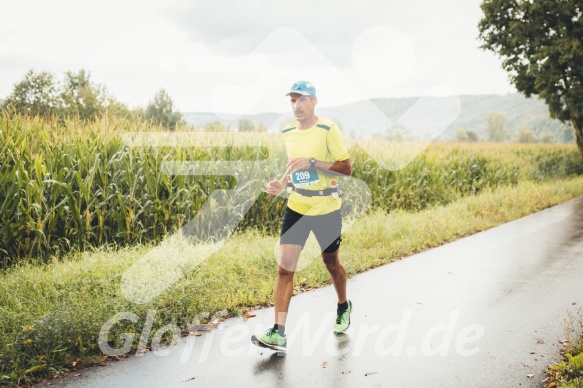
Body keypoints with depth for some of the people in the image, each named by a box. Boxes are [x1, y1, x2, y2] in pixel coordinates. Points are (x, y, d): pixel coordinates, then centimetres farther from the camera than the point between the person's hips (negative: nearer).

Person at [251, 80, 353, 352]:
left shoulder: (328, 130, -11)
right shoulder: (287, 133, 7)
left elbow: (347, 168, -14)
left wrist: (312, 162, -25)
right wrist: (282, 184, 0)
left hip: (326, 208, -4)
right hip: (296, 207, 4)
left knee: (331, 263, 14)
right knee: (285, 267, -8)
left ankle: (343, 307, 44)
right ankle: (278, 333, -8)